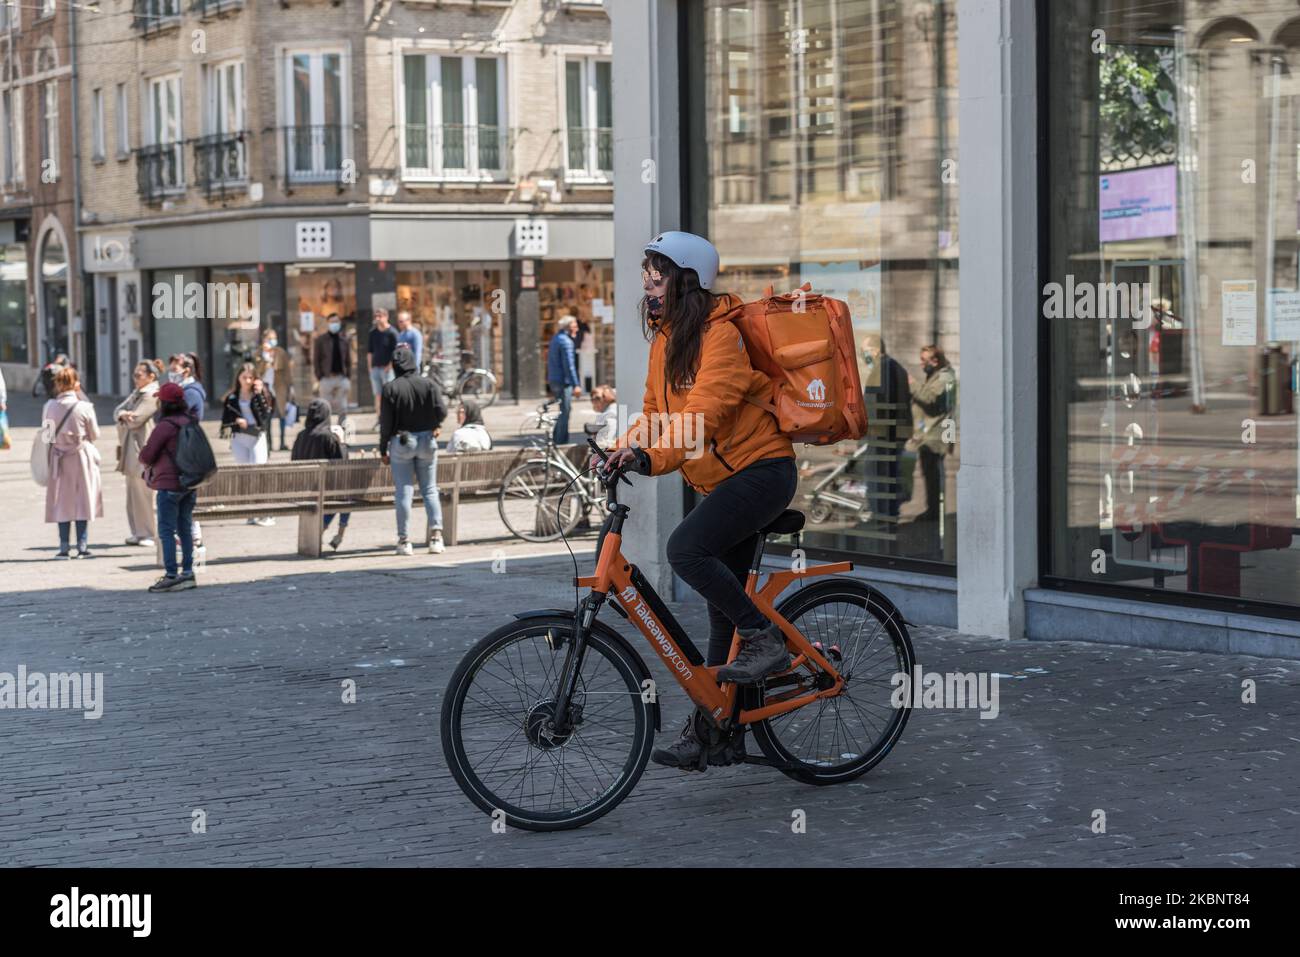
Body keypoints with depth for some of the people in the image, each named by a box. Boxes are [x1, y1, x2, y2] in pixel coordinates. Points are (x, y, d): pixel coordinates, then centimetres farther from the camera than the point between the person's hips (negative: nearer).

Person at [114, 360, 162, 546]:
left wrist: (125, 416, 4)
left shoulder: (152, 395, -11)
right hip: (131, 449, 9)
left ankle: (148, 534, -1)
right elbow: (117, 411, 11)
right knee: (133, 494, 11)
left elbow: (135, 420, -17)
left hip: (142, 449, -9)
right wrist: (123, 414, -11)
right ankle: (139, 533, 18)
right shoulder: (137, 393, 19)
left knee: (142, 494, -6)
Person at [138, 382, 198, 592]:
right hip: (190, 482, 8)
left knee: (167, 531, -3)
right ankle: (188, 573, 15)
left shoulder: (165, 425, -17)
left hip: (169, 483, -7)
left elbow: (146, 455, -12)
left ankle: (171, 576, -5)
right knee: (185, 529, 13)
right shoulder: (191, 422, 6)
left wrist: (147, 464, 12)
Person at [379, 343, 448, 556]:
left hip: (401, 442, -2)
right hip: (427, 441, 2)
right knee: (430, 489, 9)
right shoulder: (427, 384, -3)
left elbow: (386, 422, -8)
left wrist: (383, 449, 1)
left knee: (404, 491, 3)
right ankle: (436, 533, -3)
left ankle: (404, 540, 3)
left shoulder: (390, 388, -8)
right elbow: (442, 411, -9)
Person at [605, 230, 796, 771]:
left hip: (760, 470, -9)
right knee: (722, 610, 9)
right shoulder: (665, 341, 11)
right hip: (722, 482, 9)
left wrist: (651, 458, -39)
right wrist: (620, 451, -5)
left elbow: (704, 412, -28)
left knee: (686, 549, -29)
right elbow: (656, 415, 13)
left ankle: (766, 640, -13)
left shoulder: (721, 335, -16)